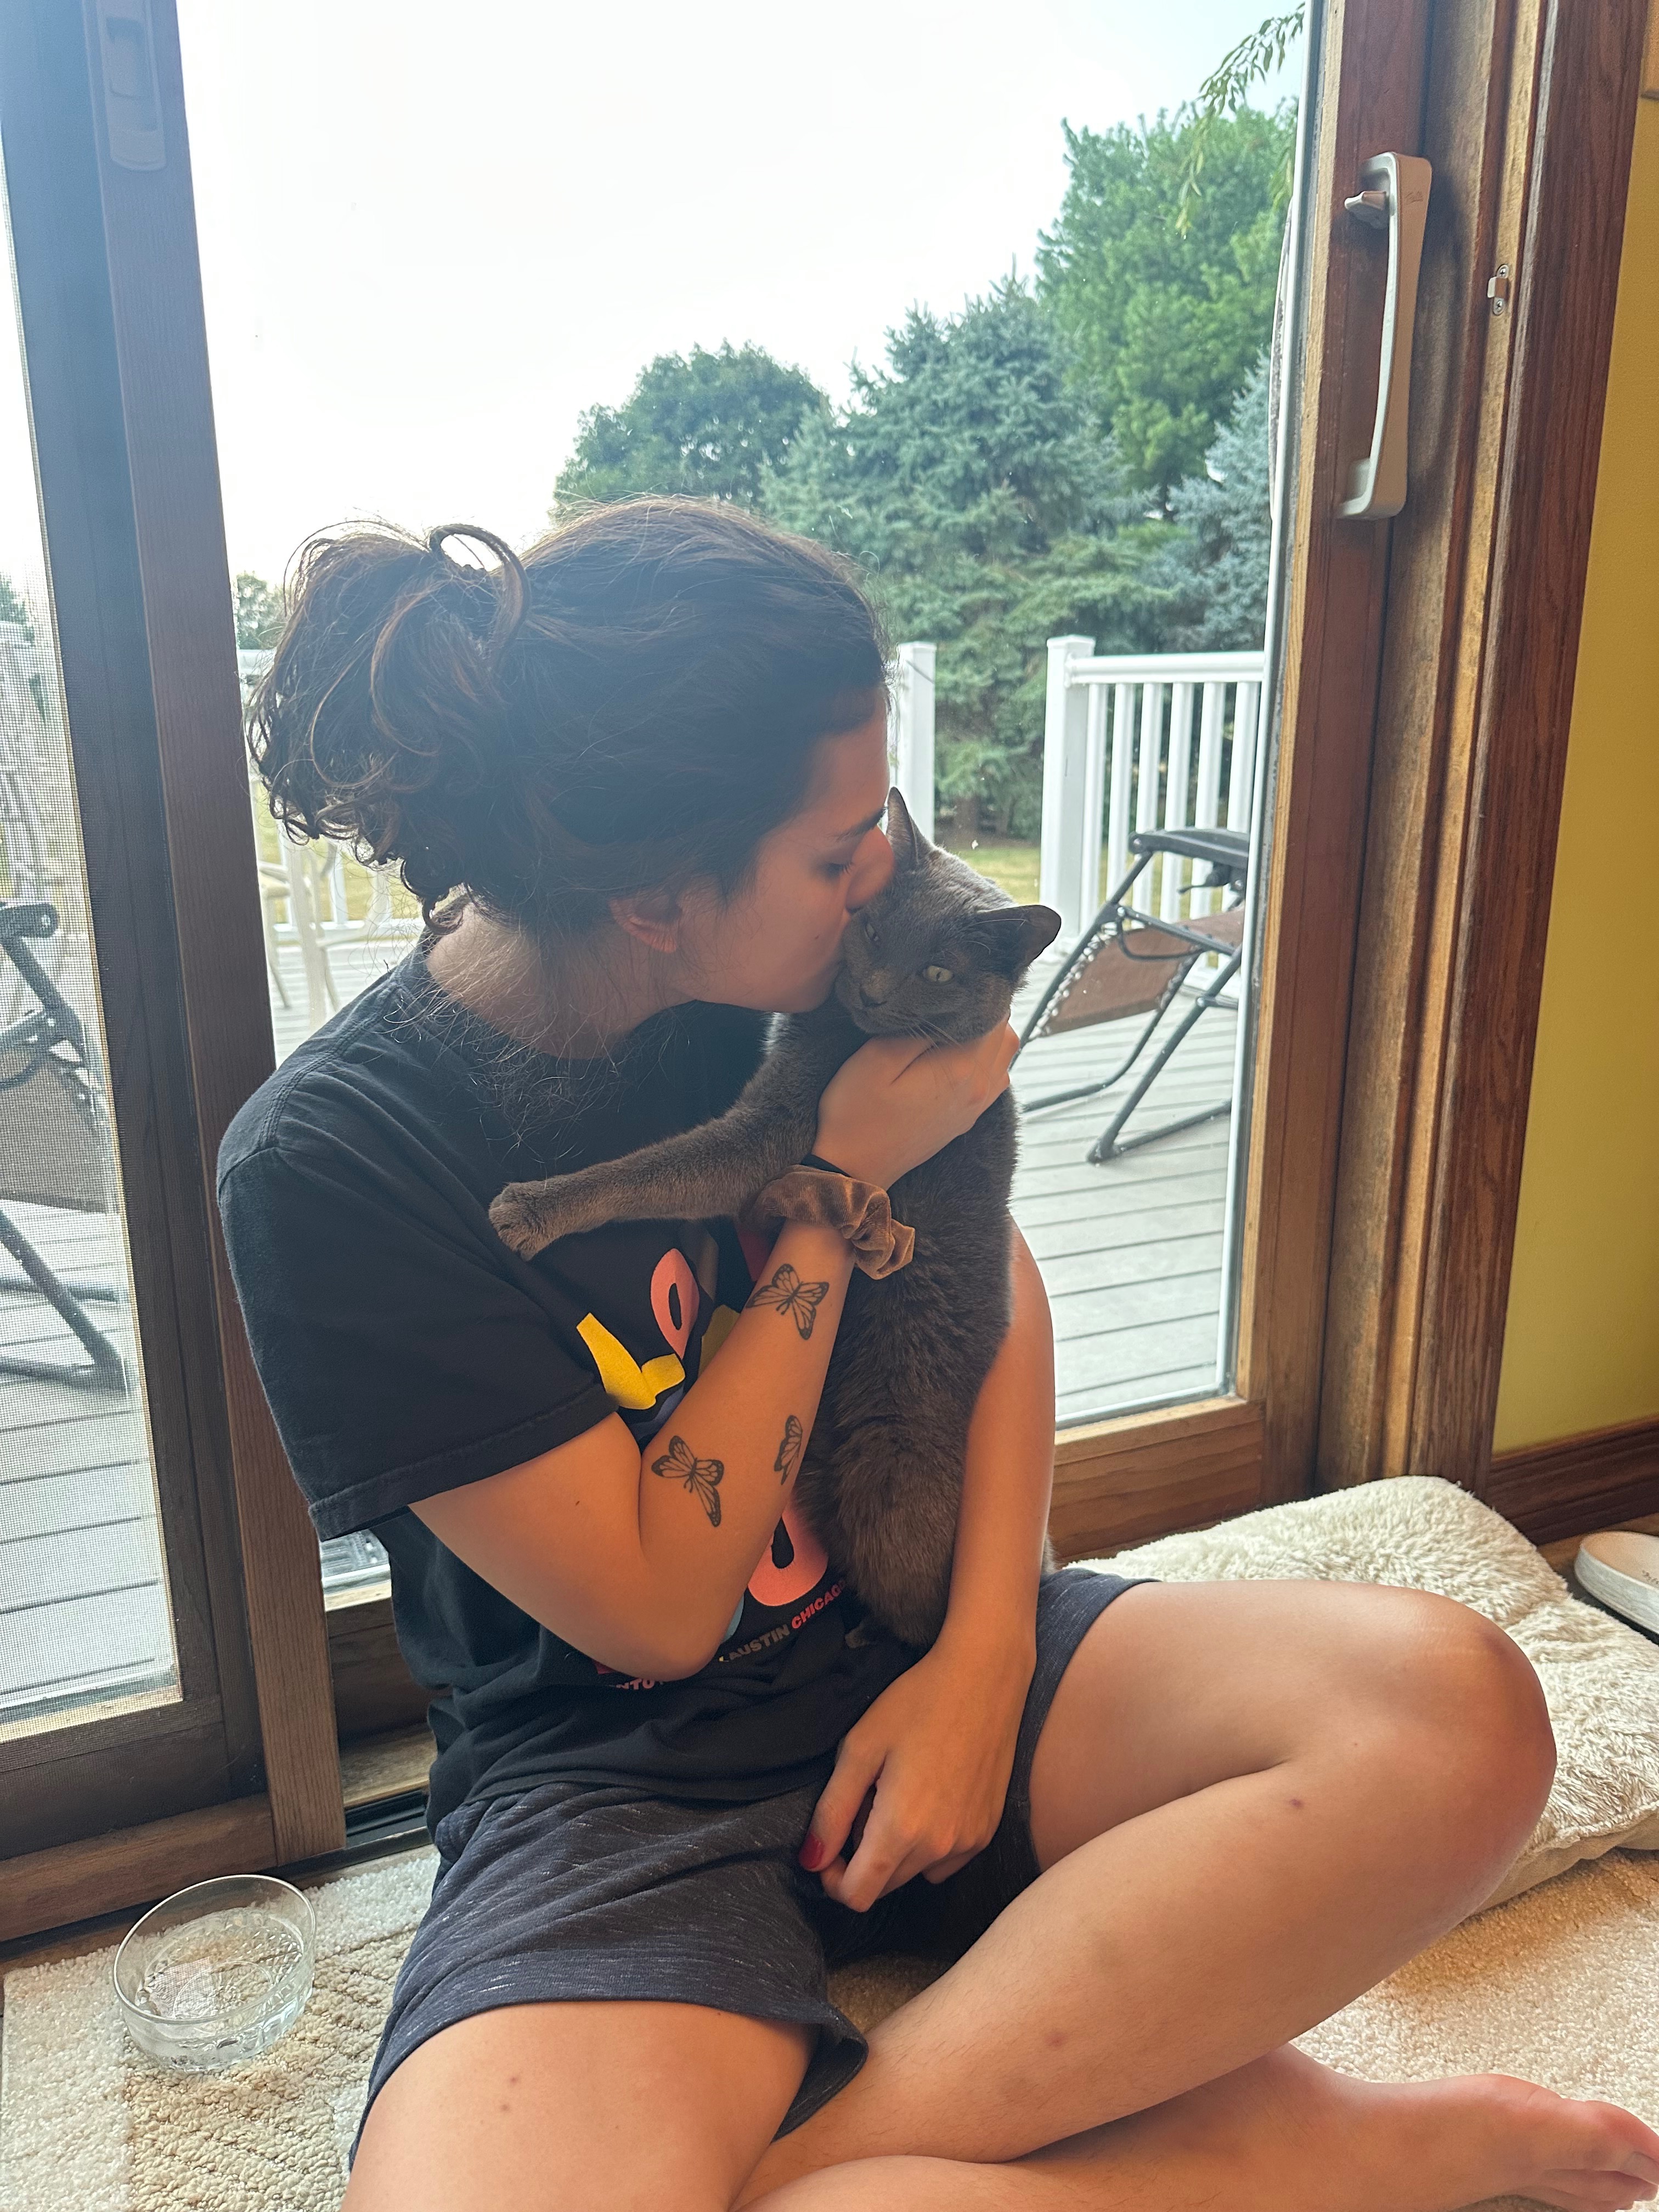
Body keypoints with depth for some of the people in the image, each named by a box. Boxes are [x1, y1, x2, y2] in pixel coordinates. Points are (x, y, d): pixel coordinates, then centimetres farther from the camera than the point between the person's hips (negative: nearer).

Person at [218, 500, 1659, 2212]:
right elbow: (658, 1608, -16)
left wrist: (982, 1653, -8)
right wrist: (842, 1187, -19)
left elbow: (990, 1278, 6)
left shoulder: (787, 982, -5)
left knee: (1454, 1709, -21)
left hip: (913, 1651, 4)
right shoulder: (328, 1167, -18)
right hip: (615, 1780, -3)